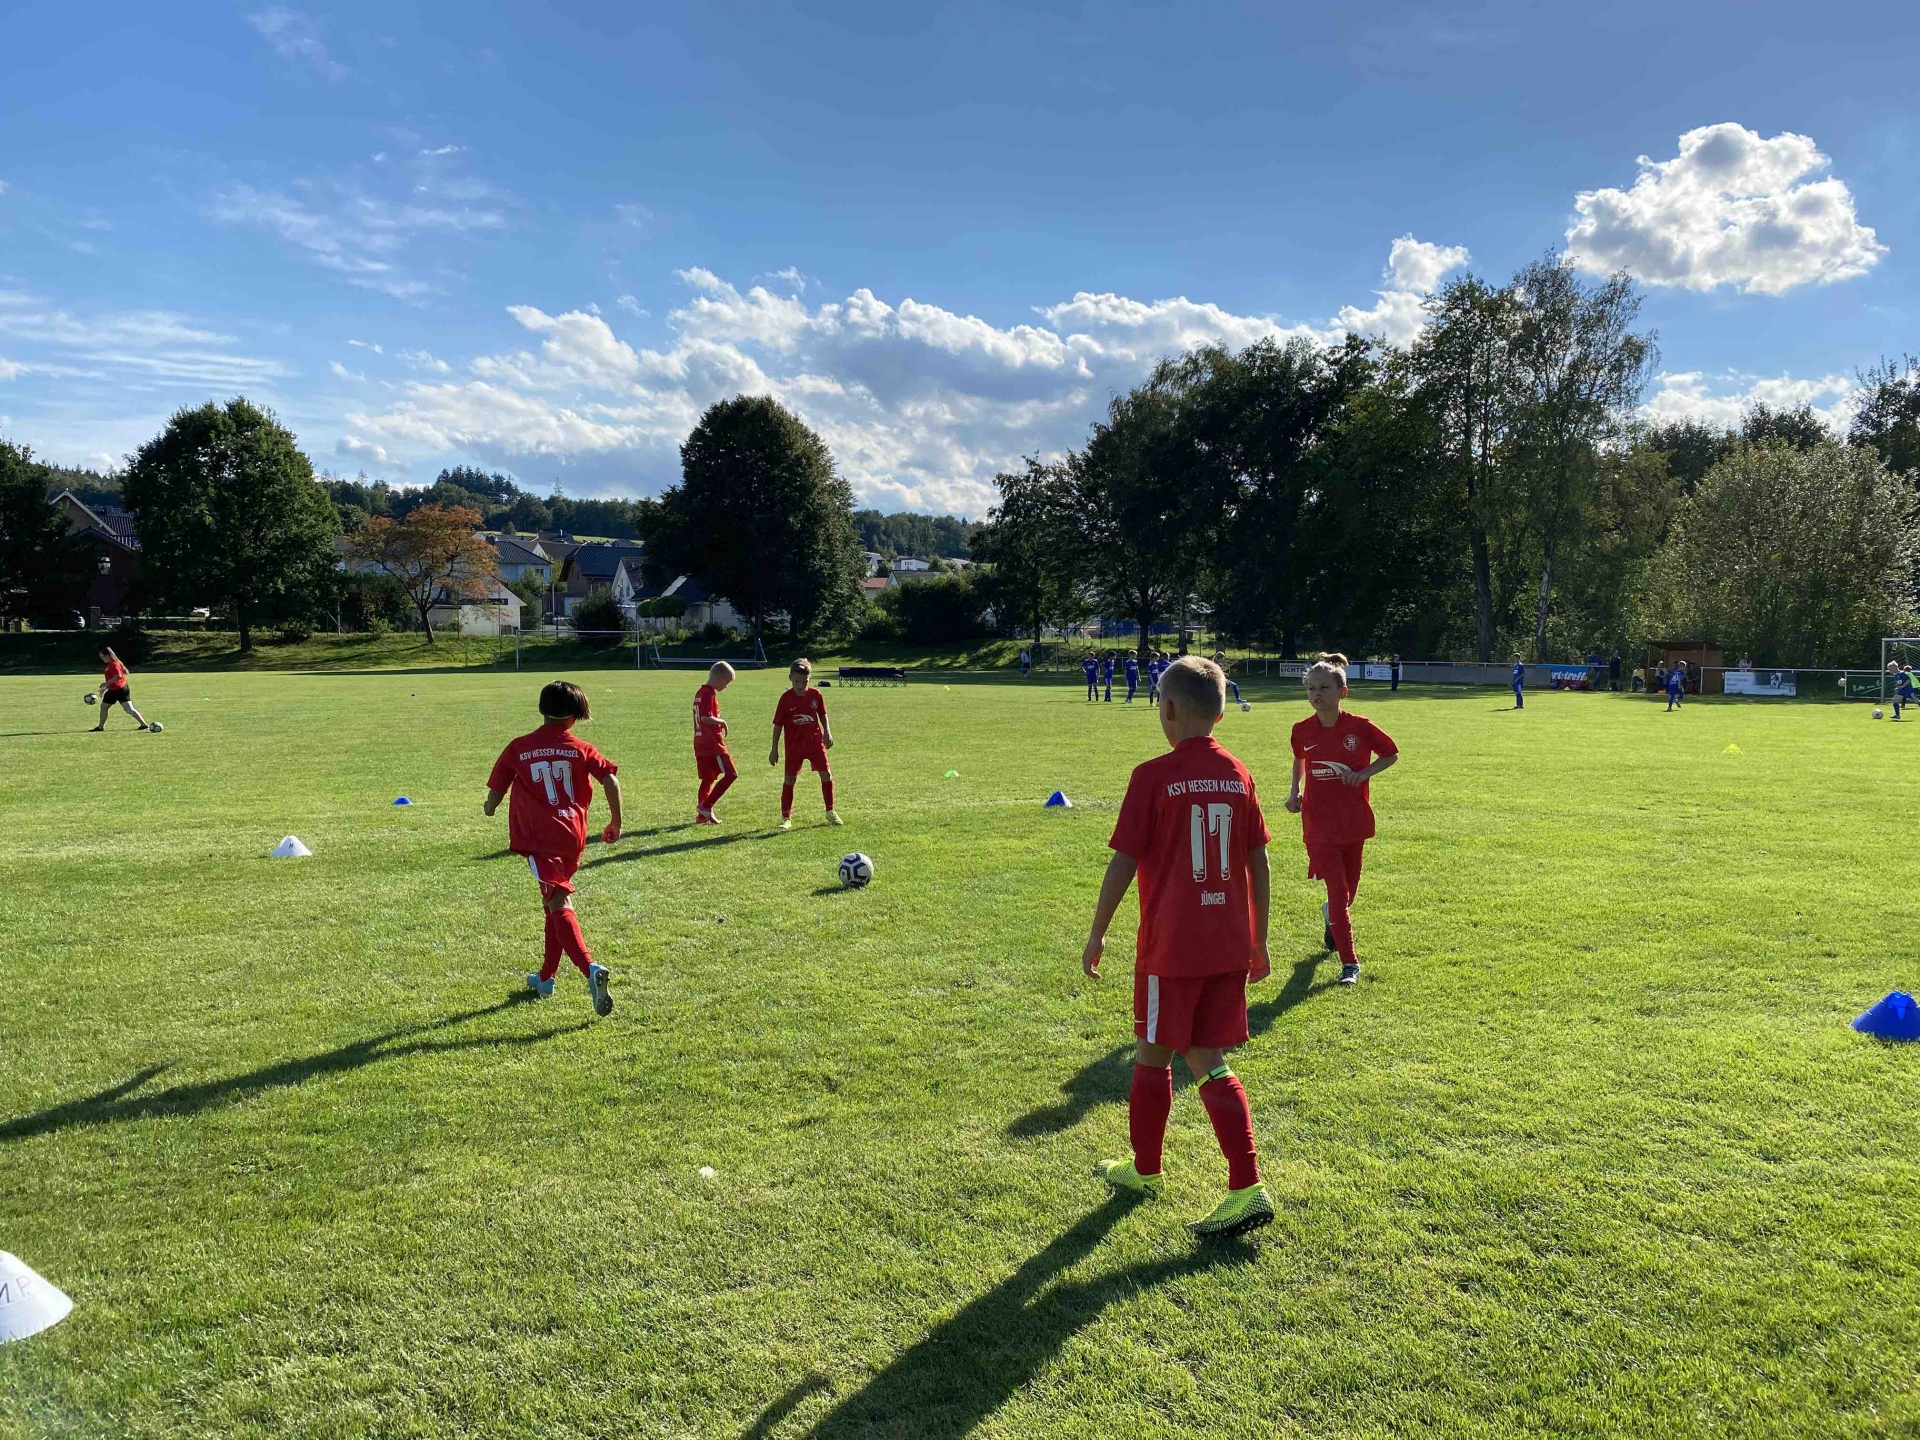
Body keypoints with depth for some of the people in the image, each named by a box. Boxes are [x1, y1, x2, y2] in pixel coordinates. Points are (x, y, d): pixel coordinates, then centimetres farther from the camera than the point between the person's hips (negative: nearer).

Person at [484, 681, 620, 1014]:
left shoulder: (517, 749, 2)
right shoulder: (581, 749, 4)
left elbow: (495, 794, 5)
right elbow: (611, 780, -8)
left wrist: (489, 808, 29)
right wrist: (615, 823, 5)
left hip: (539, 839, -3)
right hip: (572, 837, 4)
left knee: (559, 905, -12)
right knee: (553, 902, 21)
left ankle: (591, 969, -33)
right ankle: (546, 978, 30)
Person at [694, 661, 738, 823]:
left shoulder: (700, 692, 16)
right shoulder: (710, 694, -14)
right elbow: (706, 718, -25)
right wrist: (722, 722, -11)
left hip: (700, 744, 10)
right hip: (712, 744, -10)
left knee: (708, 779, 13)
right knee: (731, 774, -7)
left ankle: (702, 815, 14)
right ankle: (706, 806, -9)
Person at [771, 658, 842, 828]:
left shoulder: (815, 695, -3)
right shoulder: (786, 698, -9)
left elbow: (822, 715, 14)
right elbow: (778, 724, -4)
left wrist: (827, 732, 1)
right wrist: (774, 749, -3)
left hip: (815, 742, 2)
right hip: (794, 745, -2)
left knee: (826, 774, 1)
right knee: (789, 779, 0)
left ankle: (830, 811, 16)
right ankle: (786, 817, 8)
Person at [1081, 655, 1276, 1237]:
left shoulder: (1154, 777, -13)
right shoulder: (1238, 775, 4)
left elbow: (1122, 863, -11)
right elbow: (1259, 862, 8)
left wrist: (1096, 934, 0)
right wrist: (1259, 939, 17)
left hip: (1171, 948, -5)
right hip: (1230, 946, 5)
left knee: (1152, 1057, 12)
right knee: (1208, 1062, 12)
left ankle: (1145, 1171, 28)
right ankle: (1246, 1187, 4)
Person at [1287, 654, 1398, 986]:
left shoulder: (1360, 727, -12)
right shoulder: (1302, 731, -6)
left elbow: (1392, 753, 2)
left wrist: (1364, 774, -13)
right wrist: (1294, 790, 2)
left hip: (1354, 822, 1)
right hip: (1319, 824, -1)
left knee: (1349, 889, 16)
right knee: (1338, 890, -9)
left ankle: (1331, 916, 53)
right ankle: (1349, 962, -1)